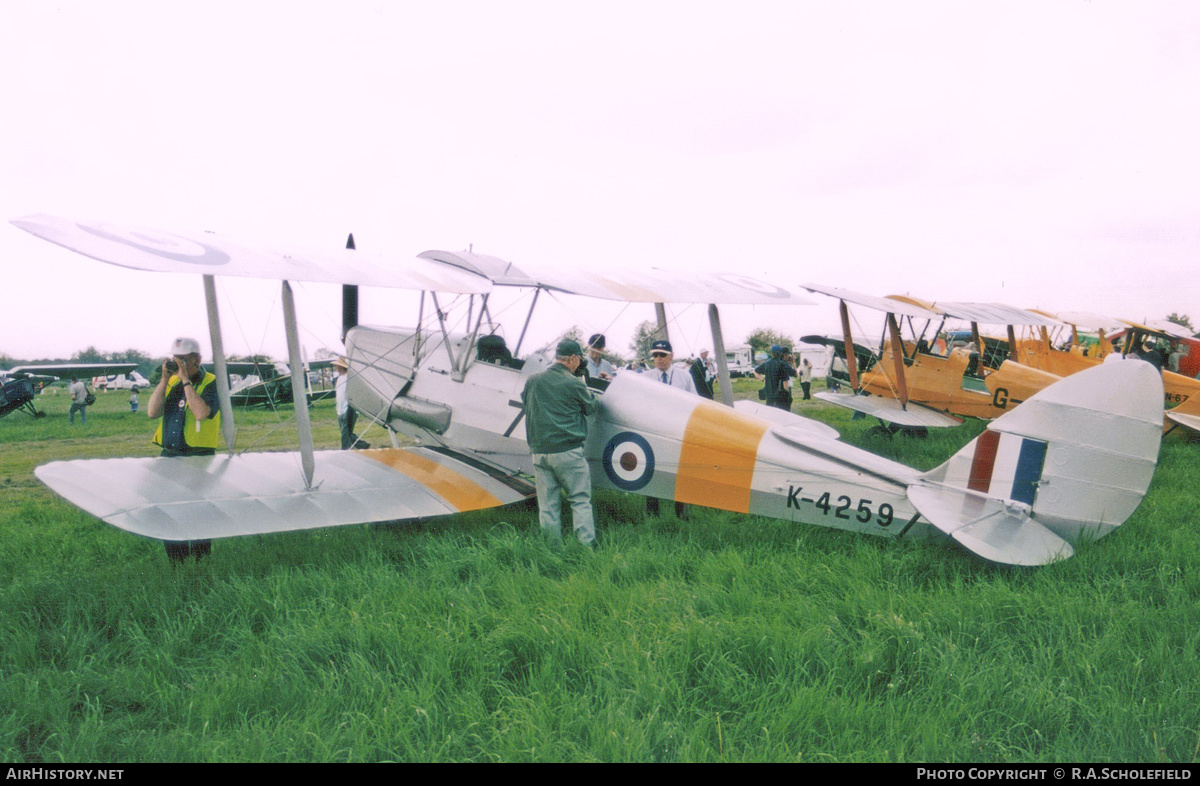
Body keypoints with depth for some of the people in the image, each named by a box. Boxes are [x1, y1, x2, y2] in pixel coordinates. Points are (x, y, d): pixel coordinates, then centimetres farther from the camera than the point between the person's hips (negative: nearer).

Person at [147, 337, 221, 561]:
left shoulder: (210, 383, -5)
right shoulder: (171, 382, 11)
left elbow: (202, 412, -23)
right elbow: (152, 412, 0)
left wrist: (186, 380, -18)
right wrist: (165, 379, -5)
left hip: (198, 458, -6)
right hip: (169, 456, 6)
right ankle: (177, 567, 24)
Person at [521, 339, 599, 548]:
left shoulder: (532, 381, 4)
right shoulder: (574, 384, -8)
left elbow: (524, 400, 23)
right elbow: (592, 407, 7)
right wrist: (589, 393, 28)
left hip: (539, 452, 4)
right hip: (568, 451, -4)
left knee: (547, 506, 9)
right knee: (580, 500, 5)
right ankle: (586, 545, 1)